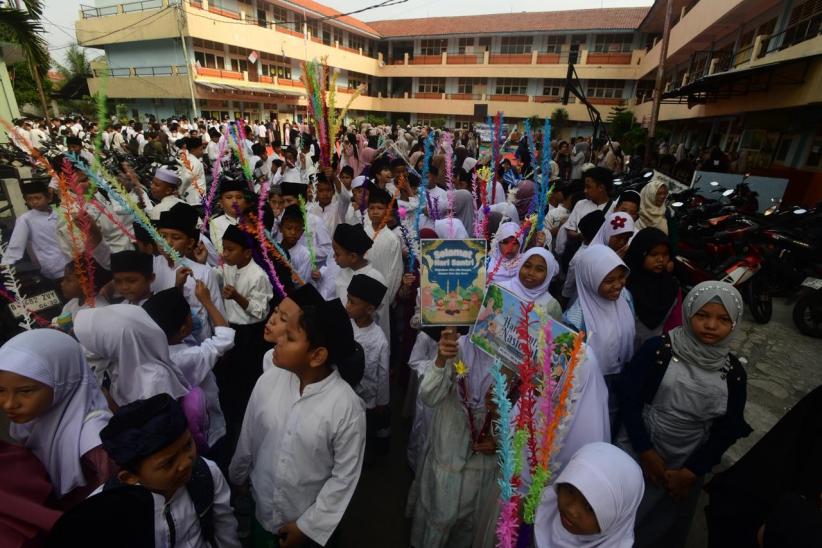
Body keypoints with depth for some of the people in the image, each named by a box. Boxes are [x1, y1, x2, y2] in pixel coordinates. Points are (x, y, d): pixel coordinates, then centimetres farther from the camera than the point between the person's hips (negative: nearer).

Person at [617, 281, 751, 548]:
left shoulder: (733, 373, -6)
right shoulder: (659, 348, -17)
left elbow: (727, 429, 0)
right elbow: (627, 397, -14)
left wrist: (690, 473, -4)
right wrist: (646, 453, -11)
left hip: (686, 466, 3)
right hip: (638, 453, -2)